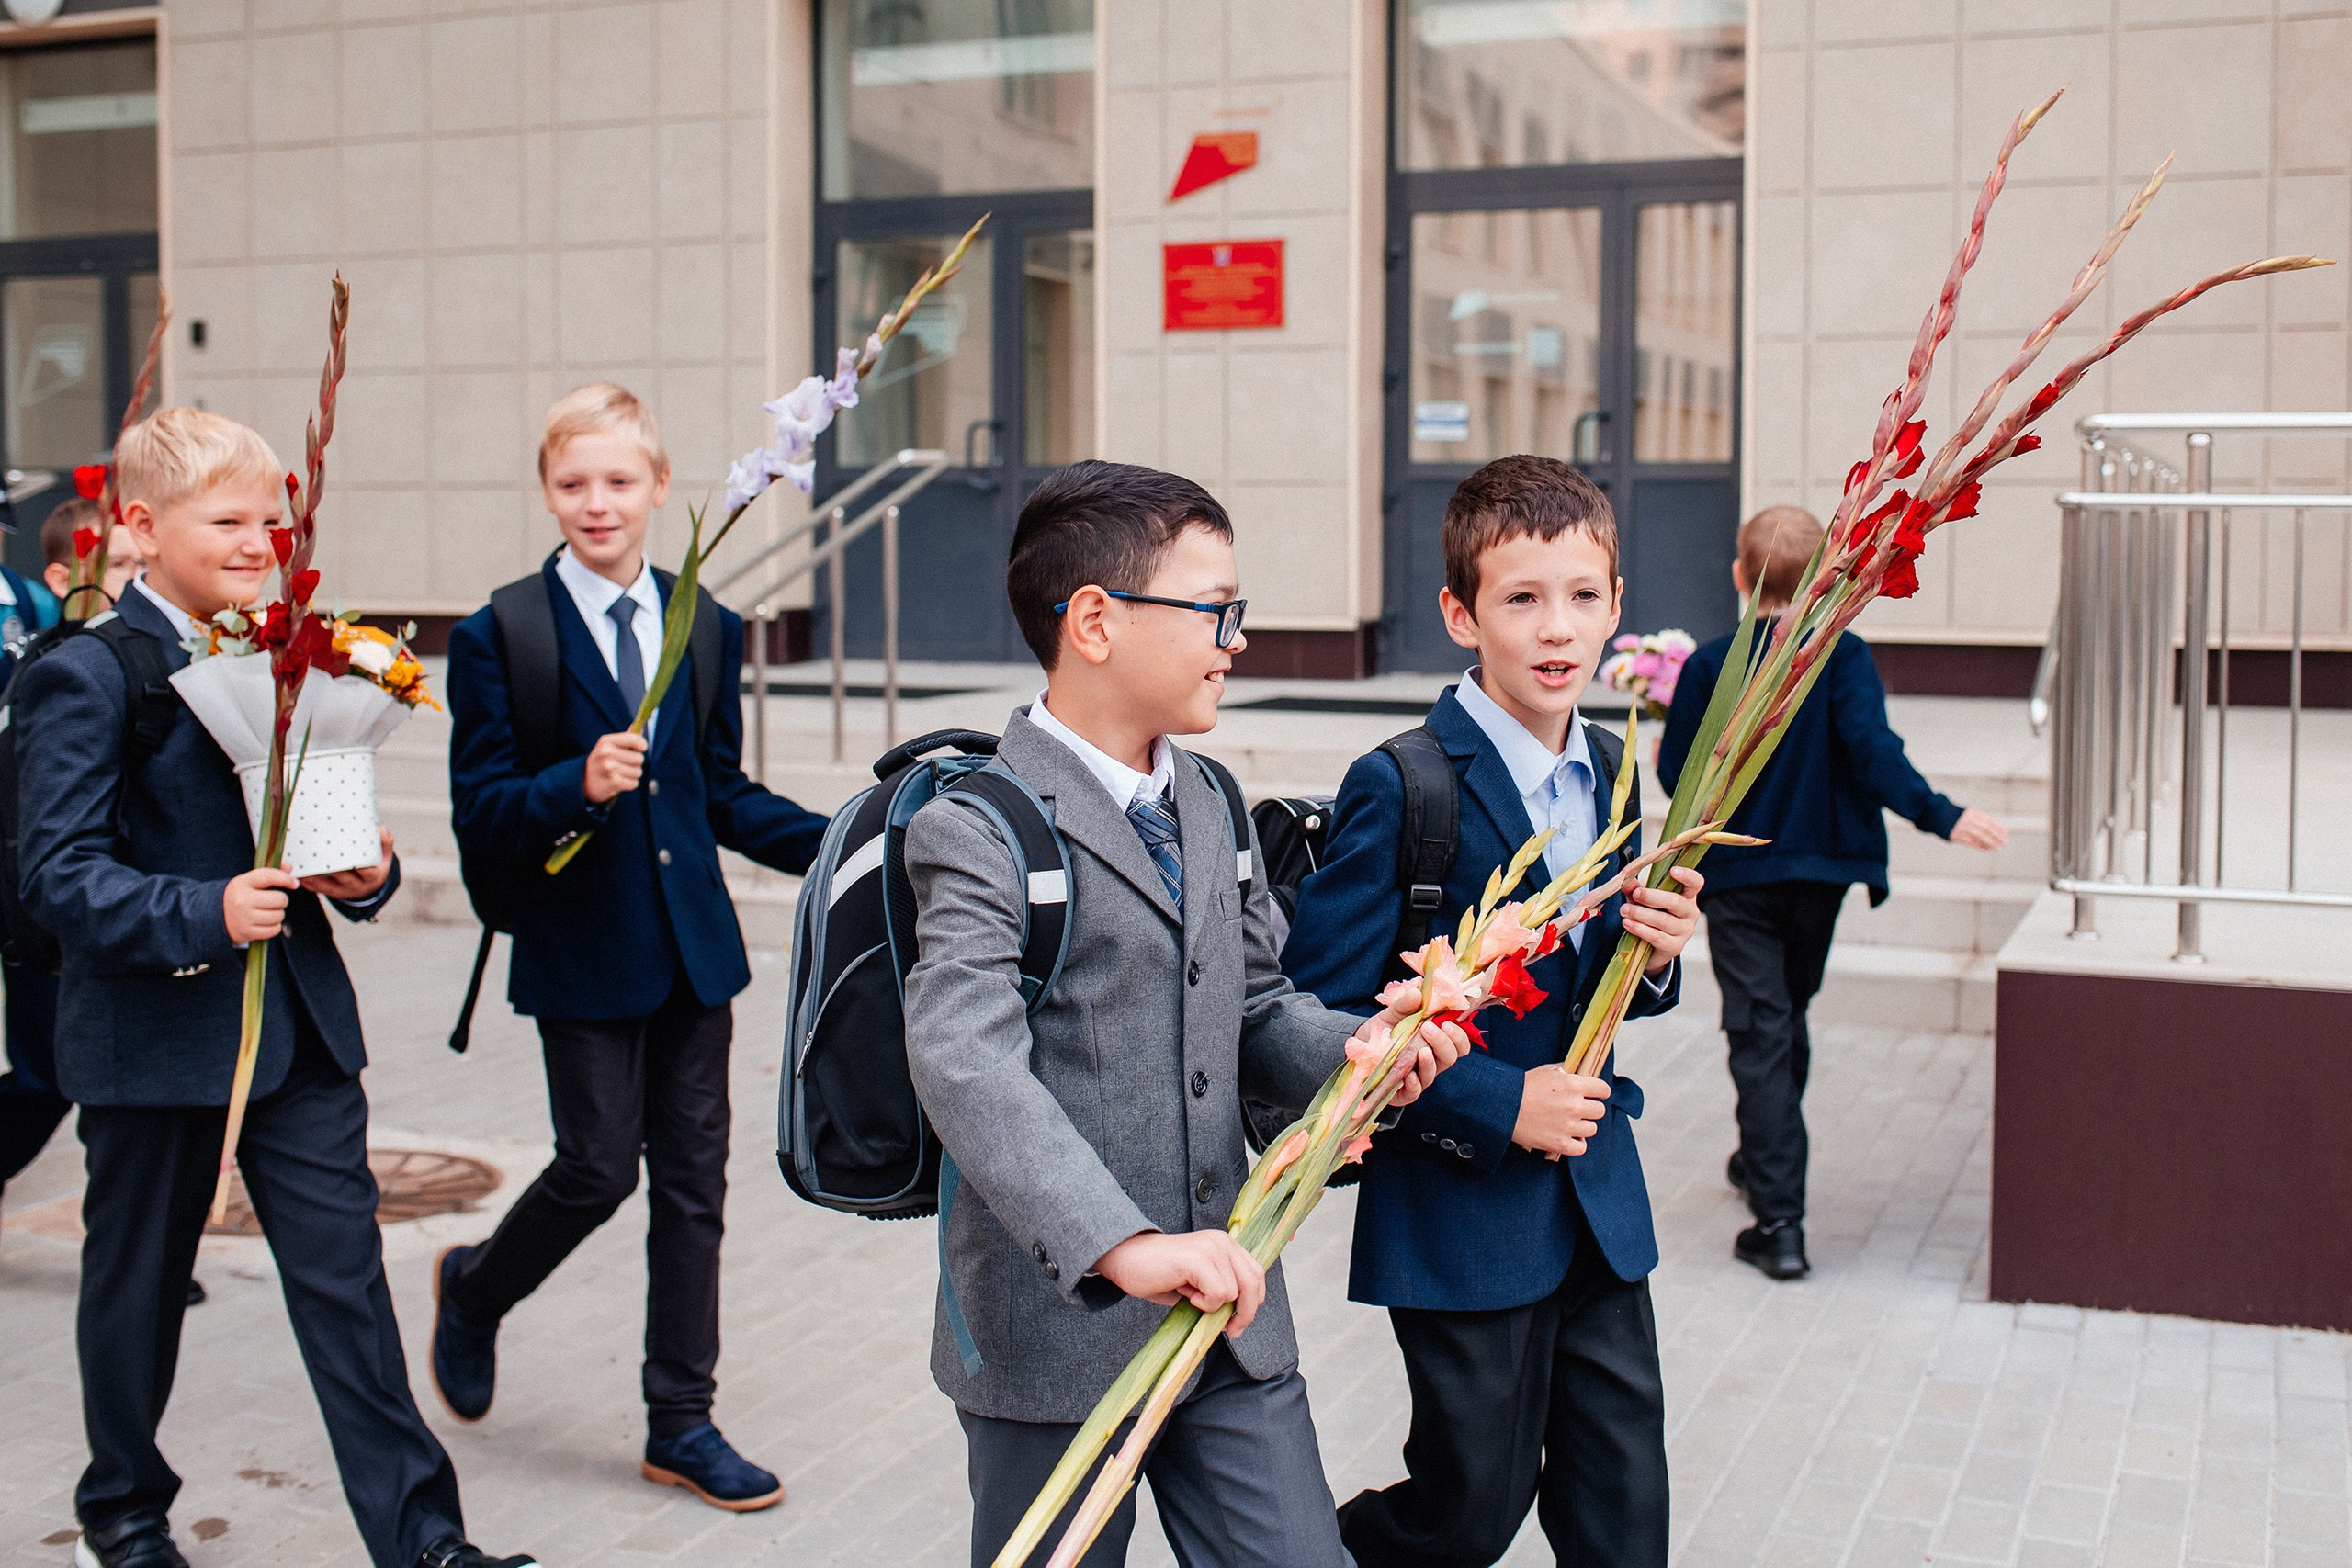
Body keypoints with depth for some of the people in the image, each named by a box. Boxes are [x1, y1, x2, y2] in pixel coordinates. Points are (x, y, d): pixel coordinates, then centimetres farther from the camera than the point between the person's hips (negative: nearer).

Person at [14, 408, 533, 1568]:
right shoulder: (83, 677, -11)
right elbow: (60, 876, -16)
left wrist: (366, 873, -3)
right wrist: (202, 915, -29)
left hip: (301, 1027, 5)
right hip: (152, 1038, -4)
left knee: (346, 1280, 3)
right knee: (138, 1286, 14)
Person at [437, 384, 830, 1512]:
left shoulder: (708, 629, 8)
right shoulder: (500, 637, -6)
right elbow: (480, 812, -9)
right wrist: (577, 785, -27)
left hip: (693, 944, 4)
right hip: (582, 951, -4)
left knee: (693, 1183, 8)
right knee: (598, 1170, -1)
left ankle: (681, 1424, 19)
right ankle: (474, 1289, 33)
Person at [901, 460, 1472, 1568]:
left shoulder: (1213, 811, 12)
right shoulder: (978, 831, -15)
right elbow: (963, 1061, -28)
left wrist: (1353, 1050, -5)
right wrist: (1121, 1245, -38)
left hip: (1231, 1315, 7)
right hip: (1054, 1328, -6)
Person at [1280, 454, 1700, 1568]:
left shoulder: (1611, 774, 7)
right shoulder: (1400, 790, -16)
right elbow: (1315, 1014, -18)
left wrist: (1655, 955, -6)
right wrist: (1497, 1105, -19)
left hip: (1600, 1205, 6)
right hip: (1462, 1220, -6)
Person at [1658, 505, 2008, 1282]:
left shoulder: (1709, 665, -8)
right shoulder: (1844, 656, -8)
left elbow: (1678, 775, -4)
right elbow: (1873, 750, -22)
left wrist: (1666, 750, 17)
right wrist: (1943, 817, -25)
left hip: (1738, 876, -2)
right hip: (1822, 872, 2)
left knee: (1760, 1036, -1)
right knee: (1789, 1019, 23)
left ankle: (1779, 1221, -8)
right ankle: (1766, 1161, 42)